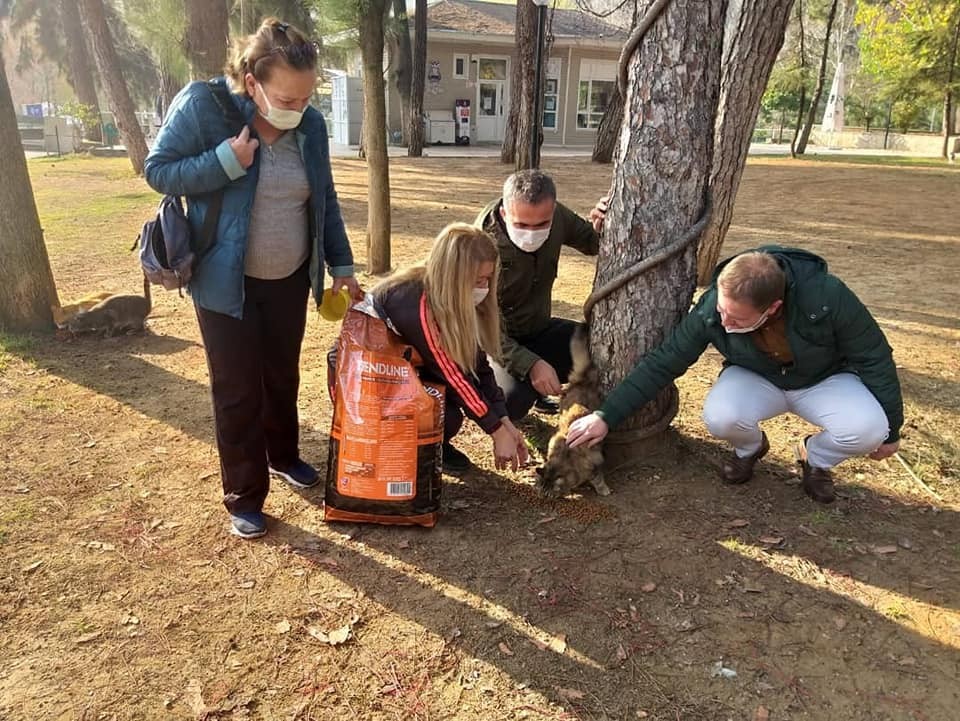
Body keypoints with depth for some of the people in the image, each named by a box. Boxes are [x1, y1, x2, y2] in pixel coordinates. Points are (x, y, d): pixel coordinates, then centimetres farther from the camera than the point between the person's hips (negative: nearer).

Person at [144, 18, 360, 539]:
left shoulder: (310, 125, -4)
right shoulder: (202, 106, -16)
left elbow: (325, 199, 6)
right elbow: (157, 170, -11)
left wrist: (341, 265, 6)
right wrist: (225, 161, -25)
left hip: (290, 279, 4)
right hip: (226, 280, -4)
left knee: (283, 377, 18)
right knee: (238, 390, 3)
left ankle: (283, 456, 42)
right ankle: (244, 496, 19)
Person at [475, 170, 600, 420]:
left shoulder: (557, 216, -13)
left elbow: (593, 244, 6)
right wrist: (530, 364, -38)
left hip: (539, 329, 6)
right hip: (500, 341, -6)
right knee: (512, 402, -32)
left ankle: (536, 389, 9)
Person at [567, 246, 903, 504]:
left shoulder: (827, 296, -34)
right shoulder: (711, 310, -29)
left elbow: (874, 357, -18)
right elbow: (661, 363, -21)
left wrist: (888, 428, -8)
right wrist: (606, 416, -24)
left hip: (825, 379, 0)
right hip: (756, 379, 1)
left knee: (866, 430, -31)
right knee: (720, 416, -32)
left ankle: (815, 457, 6)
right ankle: (750, 449, 6)